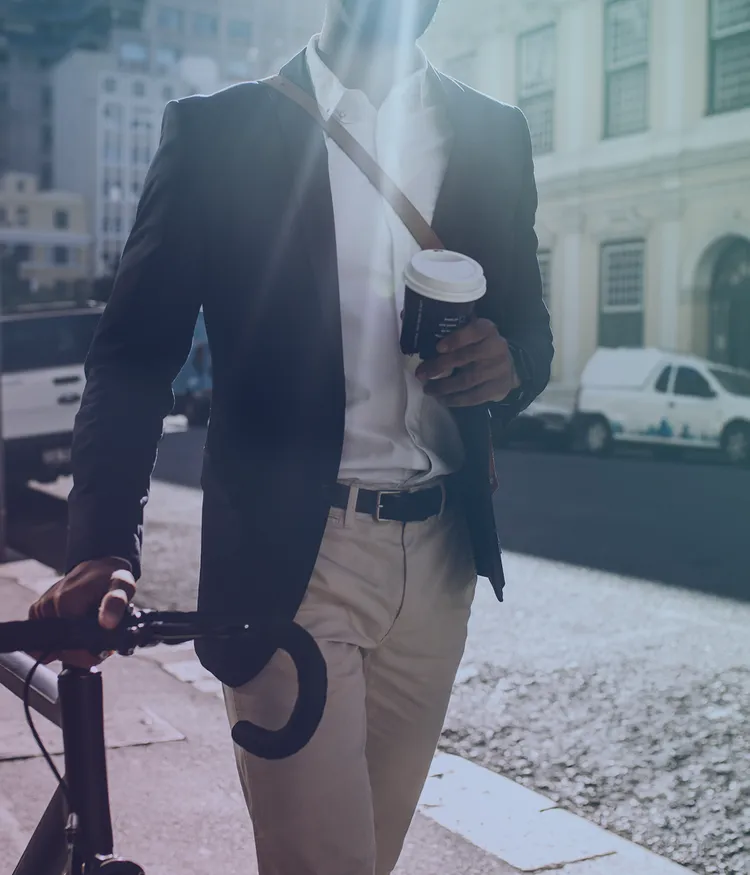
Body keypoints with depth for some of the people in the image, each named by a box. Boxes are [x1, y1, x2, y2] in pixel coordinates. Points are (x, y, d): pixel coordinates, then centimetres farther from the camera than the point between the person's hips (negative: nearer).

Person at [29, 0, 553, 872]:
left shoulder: (492, 135, 10)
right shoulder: (217, 131, -1)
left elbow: (531, 330, 15)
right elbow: (135, 350, -6)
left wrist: (509, 364, -11)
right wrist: (103, 546, -21)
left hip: (440, 554, 4)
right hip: (289, 561, -3)